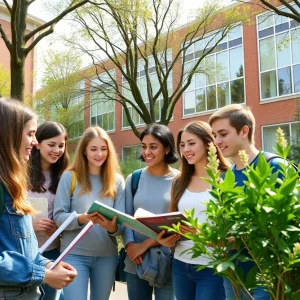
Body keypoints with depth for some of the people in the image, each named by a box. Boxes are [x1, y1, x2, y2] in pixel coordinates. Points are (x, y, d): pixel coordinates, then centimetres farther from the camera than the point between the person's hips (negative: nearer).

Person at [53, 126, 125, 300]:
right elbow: (58, 217, -5)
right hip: (75, 254, -2)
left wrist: (113, 227, -22)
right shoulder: (69, 177, -4)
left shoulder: (117, 181, 3)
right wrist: (80, 219, -24)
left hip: (107, 255, 3)